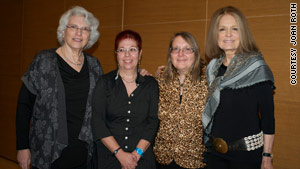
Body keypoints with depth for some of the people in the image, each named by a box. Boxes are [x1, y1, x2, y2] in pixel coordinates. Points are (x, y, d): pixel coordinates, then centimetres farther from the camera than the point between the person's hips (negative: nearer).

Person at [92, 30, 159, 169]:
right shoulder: (104, 83, -1)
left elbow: (153, 122, -2)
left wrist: (137, 153, -12)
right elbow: (98, 122, -7)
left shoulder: (151, 84, 2)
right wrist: (120, 153, -14)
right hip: (109, 156, -1)